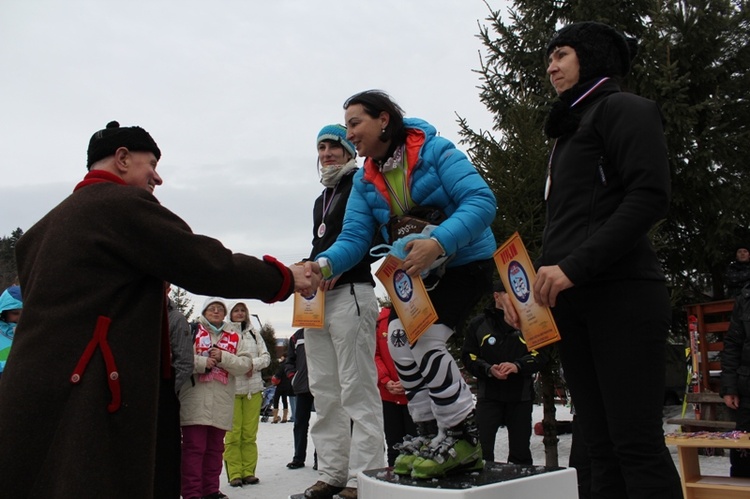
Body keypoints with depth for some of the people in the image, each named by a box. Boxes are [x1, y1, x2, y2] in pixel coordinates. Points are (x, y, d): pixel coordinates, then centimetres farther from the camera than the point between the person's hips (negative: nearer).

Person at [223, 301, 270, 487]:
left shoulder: (255, 335, 16)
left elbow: (266, 357, 12)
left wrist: (253, 364, -6)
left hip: (253, 388, 4)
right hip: (231, 388, -4)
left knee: (250, 433, 5)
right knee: (233, 434, -4)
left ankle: (249, 472, 11)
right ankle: (235, 474, 3)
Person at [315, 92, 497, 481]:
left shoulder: (435, 151, -18)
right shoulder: (365, 180, 1)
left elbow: (481, 201, -29)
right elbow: (354, 238, -8)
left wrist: (438, 243, -43)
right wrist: (324, 264, -29)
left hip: (465, 262, -7)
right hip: (415, 270, 7)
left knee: (423, 338, -21)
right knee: (398, 338, -2)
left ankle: (463, 438, -5)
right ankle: (430, 434, 14)